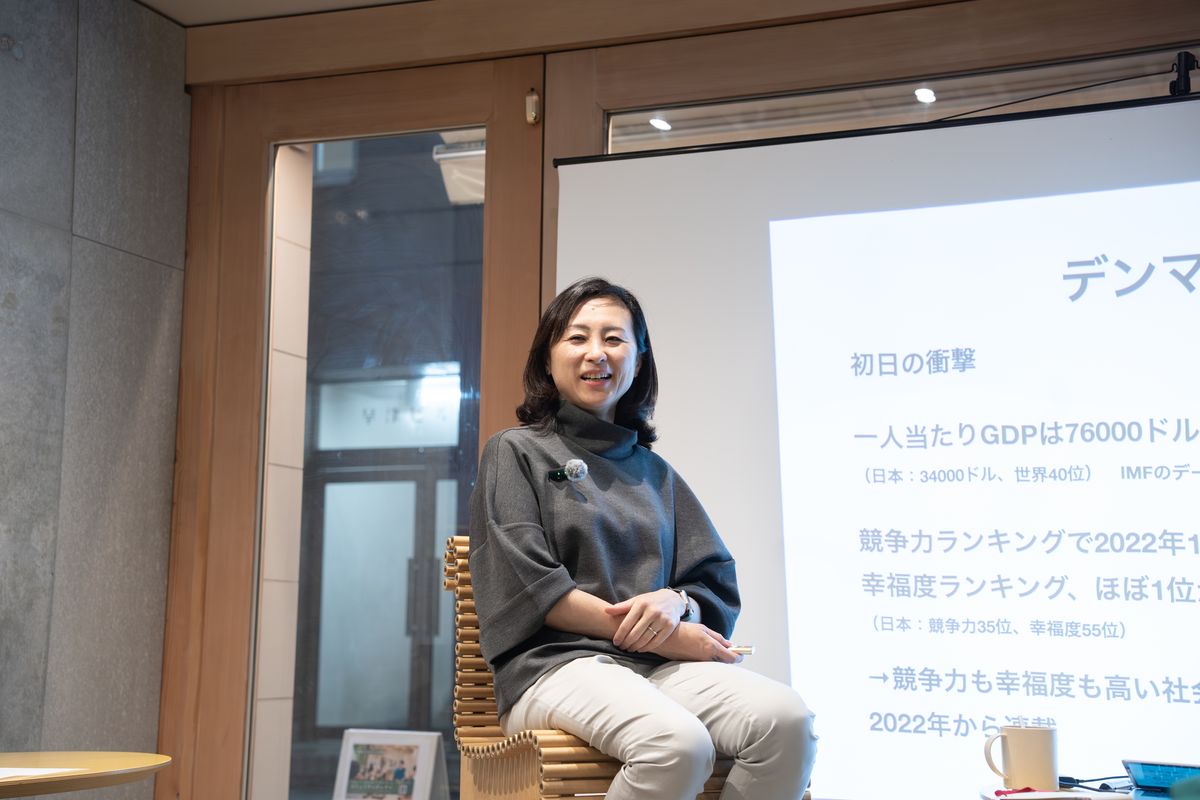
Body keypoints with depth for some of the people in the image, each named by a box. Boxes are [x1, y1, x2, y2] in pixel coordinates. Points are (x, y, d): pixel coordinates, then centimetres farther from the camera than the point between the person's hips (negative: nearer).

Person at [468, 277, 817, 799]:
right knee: (679, 745, -37)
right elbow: (527, 584, -3)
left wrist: (675, 603, -8)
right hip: (557, 662, -4)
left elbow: (718, 584, 17)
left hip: (660, 665, 5)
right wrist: (643, 630, -10)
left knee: (787, 719, -27)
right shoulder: (515, 452, 11)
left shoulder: (654, 473, 24)